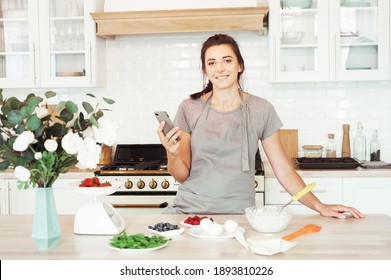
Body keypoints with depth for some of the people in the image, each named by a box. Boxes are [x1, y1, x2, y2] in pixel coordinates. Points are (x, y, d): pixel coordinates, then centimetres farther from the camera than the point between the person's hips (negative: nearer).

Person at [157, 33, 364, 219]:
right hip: (190, 209, 1)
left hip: (239, 213, 0)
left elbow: (283, 170, 4)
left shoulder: (261, 110, 1)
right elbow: (182, 175, 4)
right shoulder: (189, 108, 2)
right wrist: (172, 154, -18)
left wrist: (319, 207, -5)